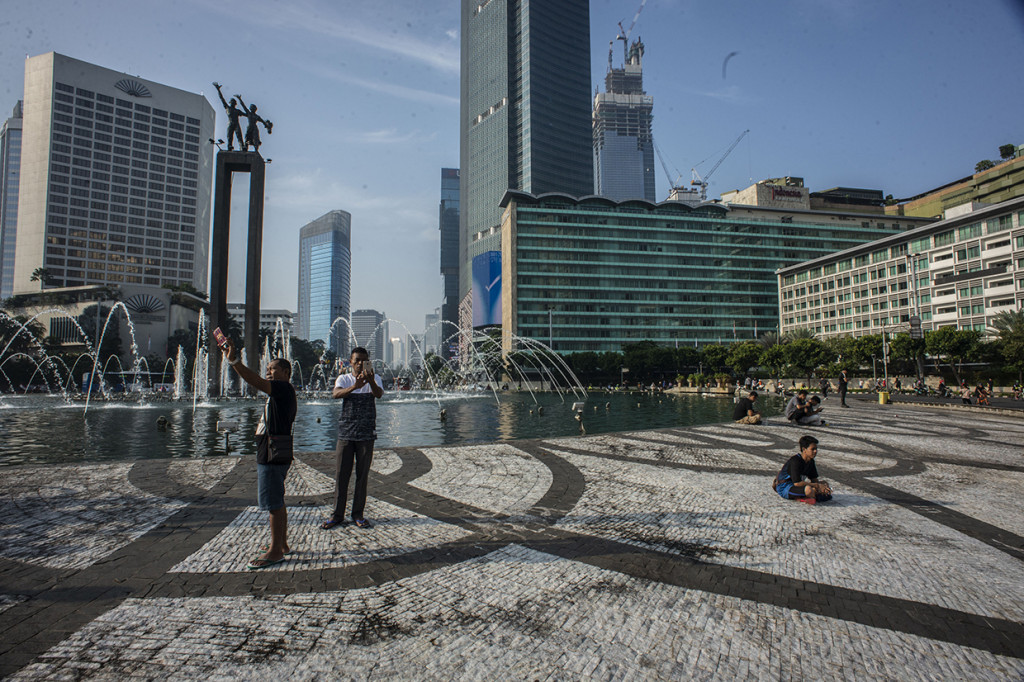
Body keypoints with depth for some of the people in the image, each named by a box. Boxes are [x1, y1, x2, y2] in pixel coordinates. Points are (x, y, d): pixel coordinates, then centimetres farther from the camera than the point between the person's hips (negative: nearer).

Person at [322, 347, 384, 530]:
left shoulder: (374, 379, 4)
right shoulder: (344, 379, 5)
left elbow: (379, 393, -18)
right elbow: (335, 394, -16)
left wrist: (371, 382, -41)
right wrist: (354, 387, -36)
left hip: (366, 435, 0)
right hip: (345, 433, 0)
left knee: (362, 476, 5)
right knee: (341, 475, 3)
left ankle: (358, 515, 15)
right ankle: (337, 515, 14)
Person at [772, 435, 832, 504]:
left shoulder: (811, 461, 6)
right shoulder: (795, 461, -22)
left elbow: (814, 480, 6)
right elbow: (797, 483, -27)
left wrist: (822, 484, -16)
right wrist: (816, 485, -22)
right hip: (784, 487, -10)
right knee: (808, 489, -39)